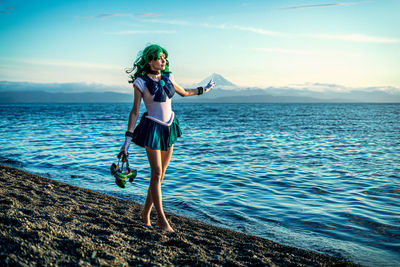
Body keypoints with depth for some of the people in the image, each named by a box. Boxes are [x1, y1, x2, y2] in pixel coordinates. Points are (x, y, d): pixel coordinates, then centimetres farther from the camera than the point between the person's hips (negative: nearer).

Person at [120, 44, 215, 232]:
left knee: (160, 174, 7)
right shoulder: (141, 82, -8)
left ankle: (146, 213, 21)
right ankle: (161, 218, 4)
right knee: (157, 174, -6)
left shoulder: (167, 78, 7)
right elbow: (135, 111, -7)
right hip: (152, 129, -6)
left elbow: (183, 92, 26)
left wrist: (203, 90, 36)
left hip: (169, 128, 6)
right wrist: (128, 138, -12)